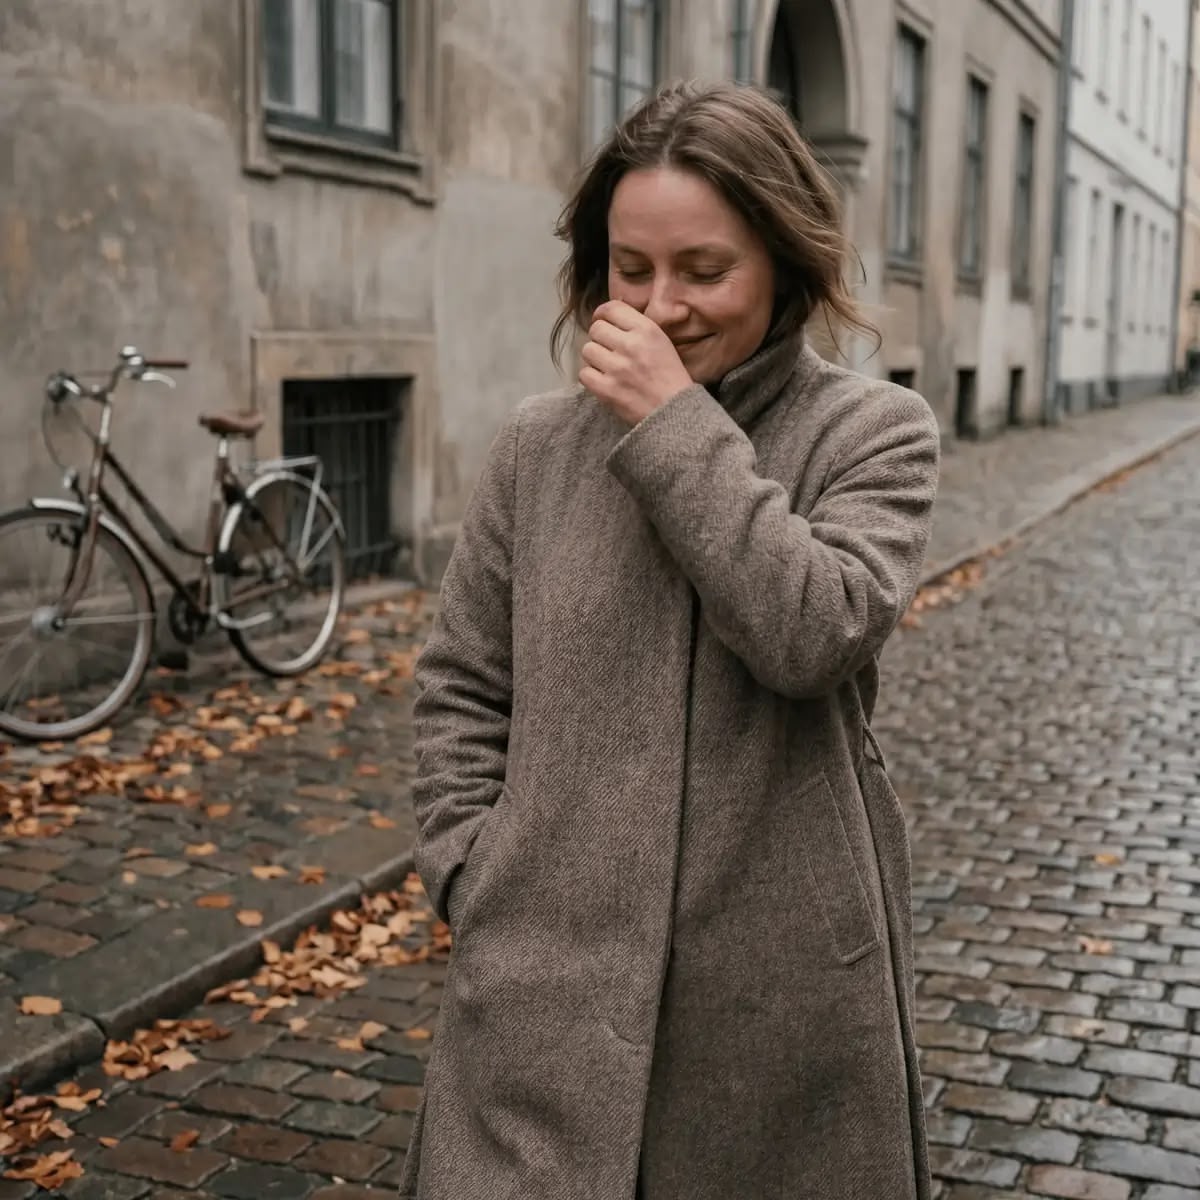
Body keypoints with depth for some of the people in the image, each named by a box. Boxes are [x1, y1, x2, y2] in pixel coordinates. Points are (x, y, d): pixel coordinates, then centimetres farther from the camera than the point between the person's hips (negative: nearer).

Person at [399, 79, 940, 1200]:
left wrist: (678, 431, -17)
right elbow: (459, 686, 9)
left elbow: (814, 635, -19)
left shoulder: (875, 432, -2)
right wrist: (474, 872, -1)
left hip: (783, 986, -1)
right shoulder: (537, 444, 3)